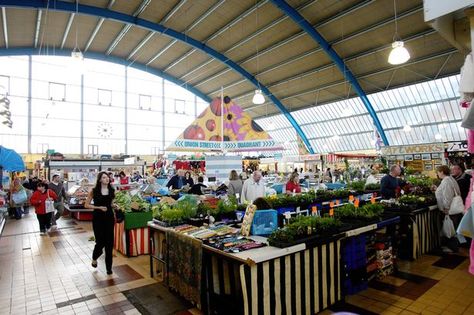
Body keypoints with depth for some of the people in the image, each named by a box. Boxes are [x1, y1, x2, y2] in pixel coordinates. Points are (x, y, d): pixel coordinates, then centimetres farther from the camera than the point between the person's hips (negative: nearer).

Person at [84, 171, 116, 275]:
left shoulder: (112, 190, 4)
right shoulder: (94, 191, -5)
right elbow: (86, 205, -2)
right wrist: (99, 207, -14)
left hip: (109, 218, 2)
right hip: (98, 218, -2)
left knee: (109, 243, 2)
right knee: (100, 242, 1)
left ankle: (109, 267, 15)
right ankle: (94, 258, 36)